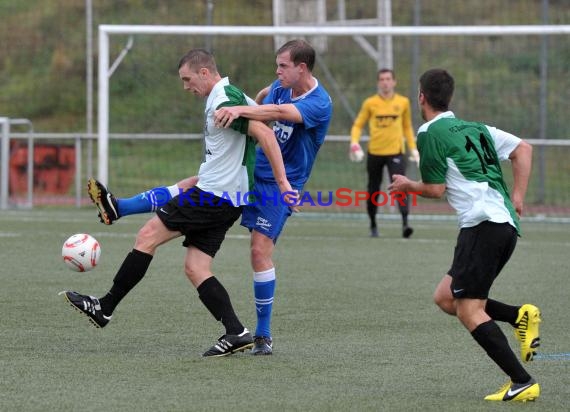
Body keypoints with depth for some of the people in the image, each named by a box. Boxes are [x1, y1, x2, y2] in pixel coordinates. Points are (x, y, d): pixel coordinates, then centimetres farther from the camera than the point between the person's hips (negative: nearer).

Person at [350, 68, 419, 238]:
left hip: (396, 152, -1)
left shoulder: (403, 102, 6)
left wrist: (413, 149, 11)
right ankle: (373, 225, 27)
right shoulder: (370, 103, 2)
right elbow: (358, 125, 7)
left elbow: (407, 127, 18)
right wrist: (354, 142, -12)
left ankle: (405, 223, -27)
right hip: (374, 153, 1)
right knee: (373, 190, 10)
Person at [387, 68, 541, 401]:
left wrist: (407, 185, 19)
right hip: (507, 224, 9)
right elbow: (523, 149, 17)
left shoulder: (430, 133, -1)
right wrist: (518, 197, 14)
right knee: (446, 298, 16)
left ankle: (522, 383, -15)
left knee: (469, 311, -8)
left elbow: (436, 189, 0)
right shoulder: (475, 129, 22)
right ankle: (521, 315, 1)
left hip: (484, 222, -9)